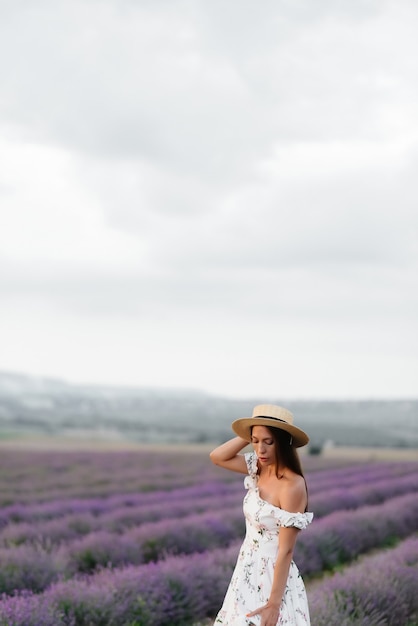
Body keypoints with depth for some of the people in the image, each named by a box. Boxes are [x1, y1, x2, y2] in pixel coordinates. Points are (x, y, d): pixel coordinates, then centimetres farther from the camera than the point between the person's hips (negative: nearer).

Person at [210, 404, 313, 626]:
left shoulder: (292, 486, -22)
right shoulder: (259, 469, -1)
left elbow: (286, 551, -21)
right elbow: (217, 457, 6)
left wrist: (274, 603, -21)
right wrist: (250, 434, -5)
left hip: (273, 580, -8)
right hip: (247, 575, 8)